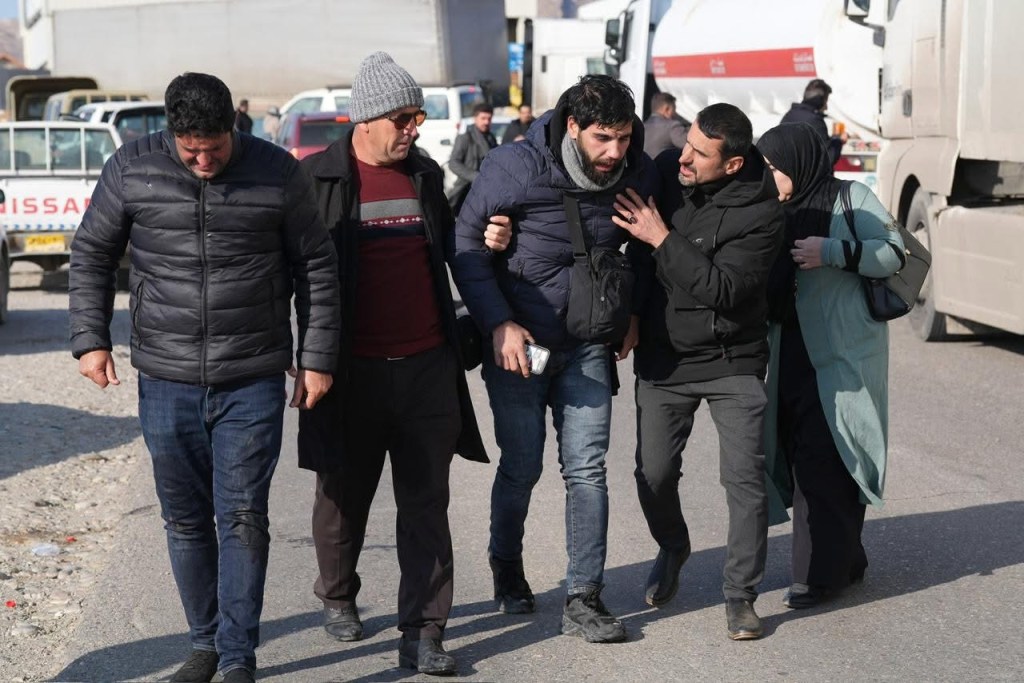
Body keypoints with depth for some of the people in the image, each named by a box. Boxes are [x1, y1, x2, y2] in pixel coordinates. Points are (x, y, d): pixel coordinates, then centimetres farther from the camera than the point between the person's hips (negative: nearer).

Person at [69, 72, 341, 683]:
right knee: (185, 520, 10)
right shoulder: (133, 168, -2)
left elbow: (317, 266, 5)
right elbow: (92, 253, 9)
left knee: (243, 519, -3)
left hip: (253, 383, -2)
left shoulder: (277, 173, -3)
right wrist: (91, 337, 1)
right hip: (166, 381, 2)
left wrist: (318, 357, 3)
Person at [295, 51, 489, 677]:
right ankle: (337, 597, 37)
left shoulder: (426, 175, 10)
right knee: (344, 496, 13)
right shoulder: (317, 178, -4)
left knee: (426, 505, 2)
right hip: (352, 370, -3)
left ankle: (423, 633, 5)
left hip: (427, 367, 3)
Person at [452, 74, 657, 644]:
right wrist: (500, 325, -17)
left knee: (587, 468, -3)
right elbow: (466, 244, -11)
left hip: (587, 346, 3)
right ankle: (507, 566, 33)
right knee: (522, 466, 6)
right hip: (516, 342, -2)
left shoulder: (639, 174, -6)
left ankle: (584, 600, 2)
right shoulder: (516, 168, -18)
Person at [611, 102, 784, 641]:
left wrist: (662, 239, -25)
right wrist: (632, 316, 5)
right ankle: (672, 548, 37)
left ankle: (740, 594, 5)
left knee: (745, 476, -8)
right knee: (654, 474, 6)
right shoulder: (666, 179, -5)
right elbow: (636, 254, 12)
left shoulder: (760, 212, -17)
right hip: (663, 358, 4)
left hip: (732, 363, -3)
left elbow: (723, 289, -26)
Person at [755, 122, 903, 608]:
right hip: (792, 354, 6)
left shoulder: (852, 199, -3)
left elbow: (893, 255, -8)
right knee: (799, 454, 5)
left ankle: (820, 572, -6)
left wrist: (833, 252, -18)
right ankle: (844, 560, 17)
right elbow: (766, 283, 22)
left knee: (824, 459, -10)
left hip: (843, 358, -6)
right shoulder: (778, 214, 14)